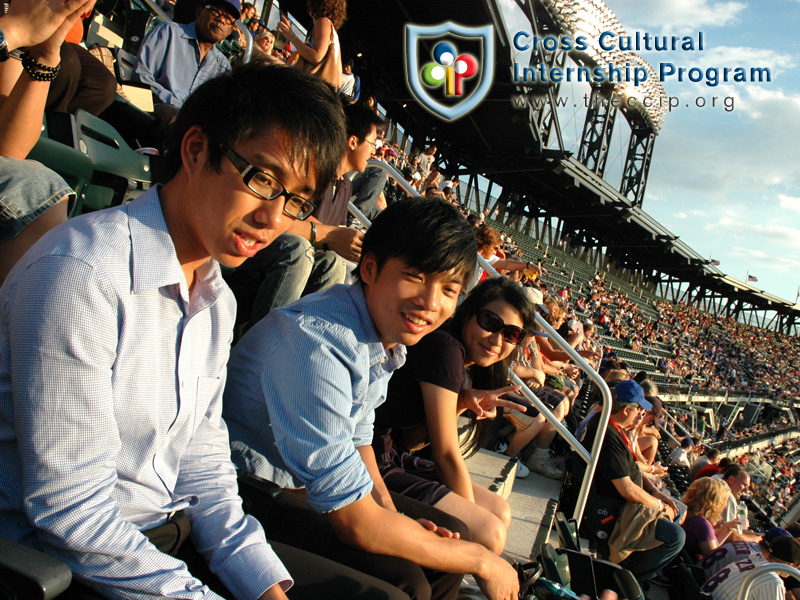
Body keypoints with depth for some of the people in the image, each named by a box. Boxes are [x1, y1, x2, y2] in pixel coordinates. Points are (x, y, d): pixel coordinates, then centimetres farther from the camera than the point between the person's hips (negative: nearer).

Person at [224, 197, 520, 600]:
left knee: (451, 533, 7)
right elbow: (356, 523, -29)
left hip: (312, 484, 9)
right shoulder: (317, 343, -32)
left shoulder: (388, 334, -3)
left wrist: (391, 513, -3)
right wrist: (481, 561, -17)